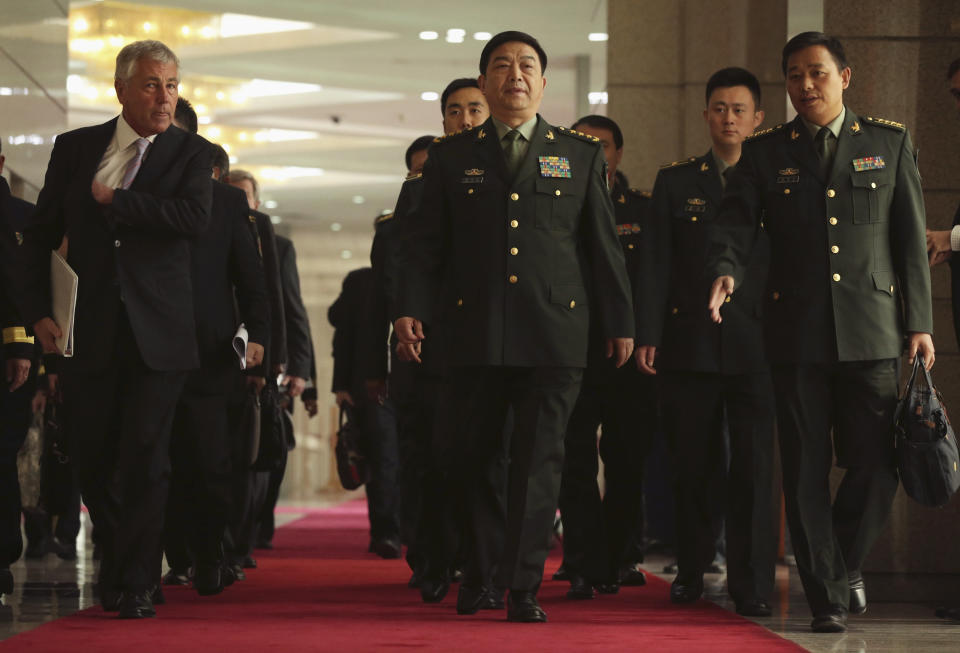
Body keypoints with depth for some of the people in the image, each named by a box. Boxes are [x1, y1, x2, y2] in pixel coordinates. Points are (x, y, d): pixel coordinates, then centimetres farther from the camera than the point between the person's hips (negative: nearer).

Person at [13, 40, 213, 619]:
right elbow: (41, 233, 12)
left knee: (145, 457, -4)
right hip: (88, 327, 2)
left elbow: (195, 217, -16)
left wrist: (114, 201, -11)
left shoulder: (191, 152, 3)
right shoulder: (76, 148, 9)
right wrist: (38, 308, 1)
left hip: (158, 331, -2)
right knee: (93, 456, 7)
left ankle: (136, 583, 3)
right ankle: (120, 562, 26)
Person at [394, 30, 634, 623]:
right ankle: (482, 568, 24)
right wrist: (411, 308, -3)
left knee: (539, 462, -3)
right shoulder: (451, 157, 12)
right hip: (474, 334, 1)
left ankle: (524, 586, 3)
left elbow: (604, 244, 11)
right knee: (471, 457, 4)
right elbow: (424, 242, 9)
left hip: (554, 333, -1)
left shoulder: (581, 155, 12)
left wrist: (621, 322, 8)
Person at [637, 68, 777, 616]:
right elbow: (657, 265, 6)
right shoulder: (675, 182, 10)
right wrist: (648, 335, -2)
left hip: (755, 345, -1)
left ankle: (752, 583, 1)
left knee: (754, 465, -4)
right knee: (695, 465, 7)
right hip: (689, 344, 1)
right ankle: (692, 571, 20)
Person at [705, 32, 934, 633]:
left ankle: (846, 565, 24)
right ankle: (827, 597, 9)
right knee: (807, 471, 1)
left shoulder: (890, 142, 9)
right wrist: (726, 271, -22)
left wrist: (920, 324, 2)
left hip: (870, 332, 0)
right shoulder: (765, 151, 10)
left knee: (876, 464, -2)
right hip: (796, 330, 0)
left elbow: (911, 239, 7)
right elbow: (737, 223, 1)